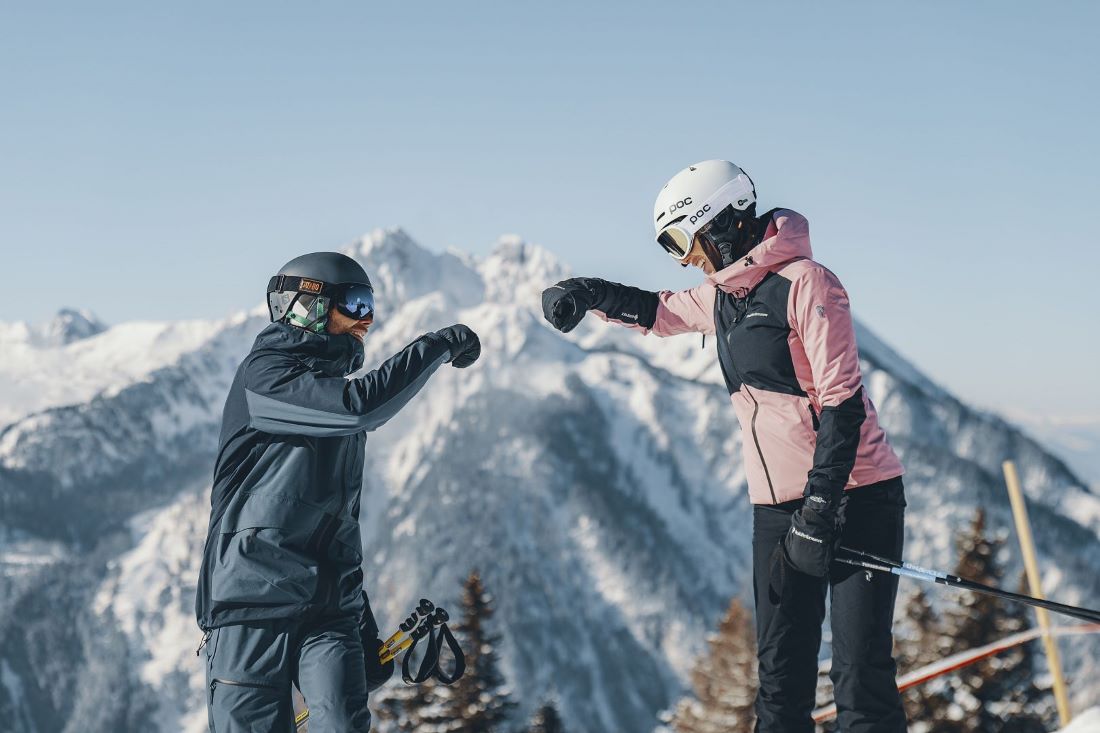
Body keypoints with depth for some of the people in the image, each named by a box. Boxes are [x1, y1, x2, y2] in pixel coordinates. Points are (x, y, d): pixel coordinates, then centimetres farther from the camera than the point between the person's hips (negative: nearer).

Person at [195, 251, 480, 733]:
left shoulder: (335, 401, 23)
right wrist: (439, 346, -10)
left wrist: (366, 629, 25)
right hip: (253, 602, -6)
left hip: (329, 609, 6)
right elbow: (362, 405, -22)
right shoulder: (264, 376, -3)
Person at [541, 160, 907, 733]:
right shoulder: (722, 296, 13)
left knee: (860, 675, -9)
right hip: (777, 509, 8)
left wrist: (818, 511, -21)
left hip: (852, 498, -8)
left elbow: (842, 402, -17)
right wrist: (590, 293, 14)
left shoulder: (804, 283, -12)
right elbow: (662, 312, 33)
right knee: (781, 679, 6)